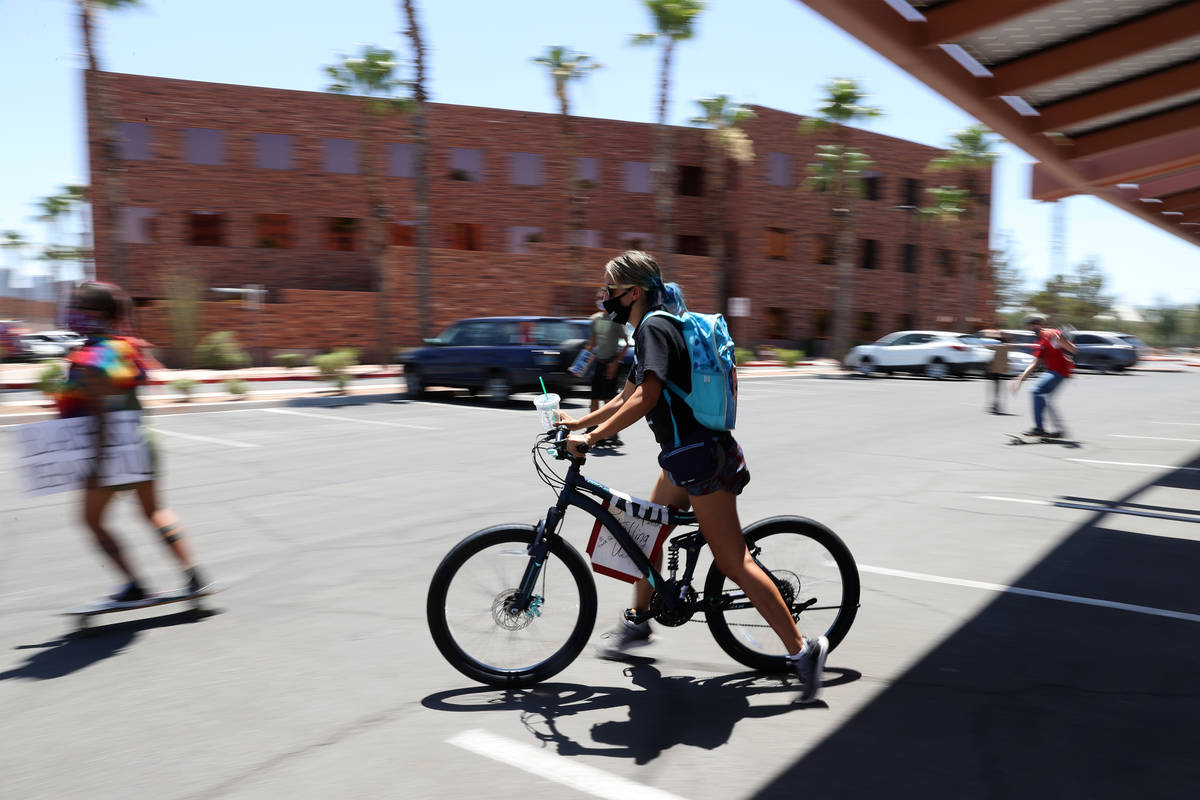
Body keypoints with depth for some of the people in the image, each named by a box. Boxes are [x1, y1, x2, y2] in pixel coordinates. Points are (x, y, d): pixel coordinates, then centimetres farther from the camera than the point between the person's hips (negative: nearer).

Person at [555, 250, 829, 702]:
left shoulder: (655, 327, -16)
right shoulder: (648, 331, 16)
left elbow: (645, 399, -29)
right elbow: (626, 400, 22)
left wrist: (591, 437, -26)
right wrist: (578, 422, 16)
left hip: (703, 457, -10)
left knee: (732, 562, -6)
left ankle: (801, 650, 3)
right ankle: (638, 622, 37)